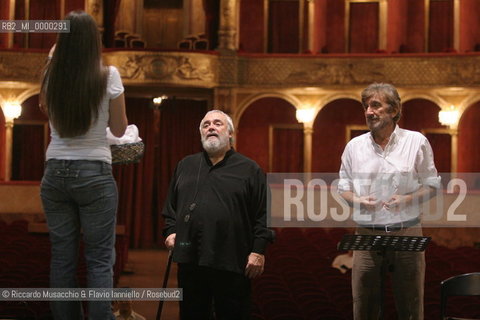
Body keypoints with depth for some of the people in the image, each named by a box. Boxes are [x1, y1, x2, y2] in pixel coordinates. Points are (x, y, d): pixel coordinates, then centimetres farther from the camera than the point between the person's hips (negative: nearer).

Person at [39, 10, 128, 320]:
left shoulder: (50, 78, 1)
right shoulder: (107, 76, -9)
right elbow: (119, 129, 1)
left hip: (55, 173, 3)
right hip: (94, 174, -3)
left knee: (62, 257, 8)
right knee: (100, 259, 0)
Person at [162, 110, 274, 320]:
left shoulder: (249, 169, 5)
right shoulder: (185, 166, 18)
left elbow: (263, 214, 0)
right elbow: (171, 206, 23)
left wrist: (258, 250, -7)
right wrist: (170, 231, 7)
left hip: (231, 263, -4)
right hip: (189, 259, 4)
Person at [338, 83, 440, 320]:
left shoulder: (416, 142, 1)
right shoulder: (354, 146, 7)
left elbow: (432, 184, 6)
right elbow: (343, 187, 14)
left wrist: (408, 199, -12)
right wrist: (356, 200, -8)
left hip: (407, 234, -1)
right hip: (366, 235, 2)